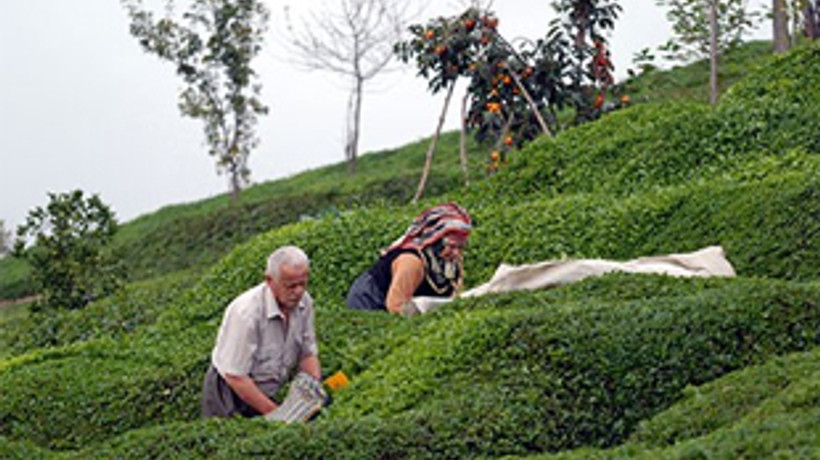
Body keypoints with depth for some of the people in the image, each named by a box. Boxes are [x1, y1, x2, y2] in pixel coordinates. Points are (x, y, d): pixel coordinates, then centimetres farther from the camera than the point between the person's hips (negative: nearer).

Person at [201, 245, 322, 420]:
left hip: (269, 392, 6)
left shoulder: (304, 302, -5)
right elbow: (235, 377, -23)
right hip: (231, 394, -6)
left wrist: (316, 390, -9)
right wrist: (273, 413, -21)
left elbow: (308, 353, 8)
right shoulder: (246, 312, -26)